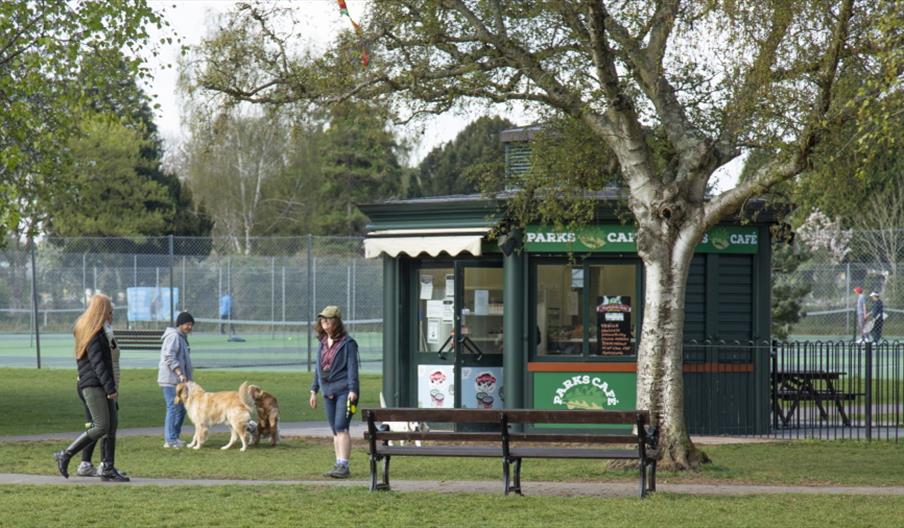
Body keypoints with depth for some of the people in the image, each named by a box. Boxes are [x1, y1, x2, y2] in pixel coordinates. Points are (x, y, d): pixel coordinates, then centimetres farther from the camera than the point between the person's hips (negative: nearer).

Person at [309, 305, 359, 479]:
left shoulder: (347, 343, -6)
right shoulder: (323, 343, 15)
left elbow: (352, 367, -10)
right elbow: (318, 367, 21)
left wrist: (352, 389, -18)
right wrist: (314, 390, 20)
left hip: (343, 391, -7)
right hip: (328, 392, 7)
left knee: (341, 428, -14)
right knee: (335, 430, 9)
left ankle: (343, 465, -16)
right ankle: (339, 465, 13)